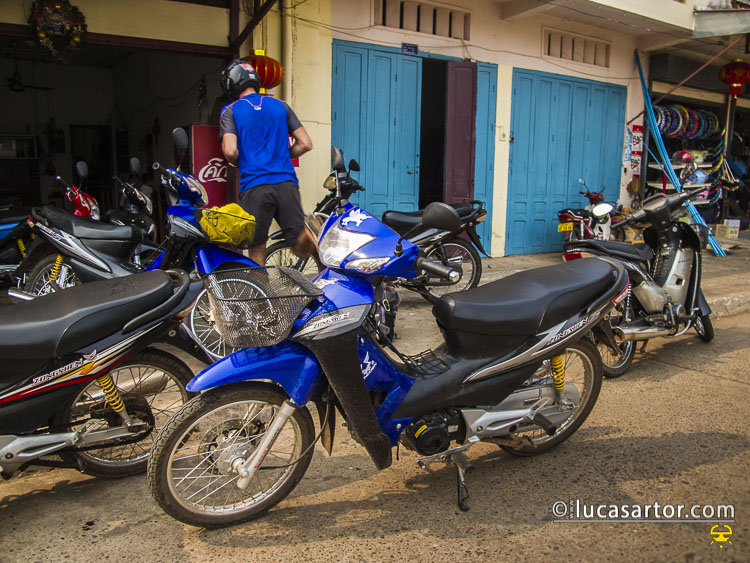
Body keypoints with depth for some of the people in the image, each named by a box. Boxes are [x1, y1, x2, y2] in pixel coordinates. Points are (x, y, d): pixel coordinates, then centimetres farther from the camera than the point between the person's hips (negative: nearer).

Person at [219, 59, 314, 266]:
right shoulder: (281, 106, 14)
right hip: (287, 183, 3)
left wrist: (240, 163, 12)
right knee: (301, 247, 14)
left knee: (257, 254, 7)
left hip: (253, 186, -2)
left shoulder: (230, 111, 4)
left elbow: (230, 151, -9)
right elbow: (305, 144, 10)